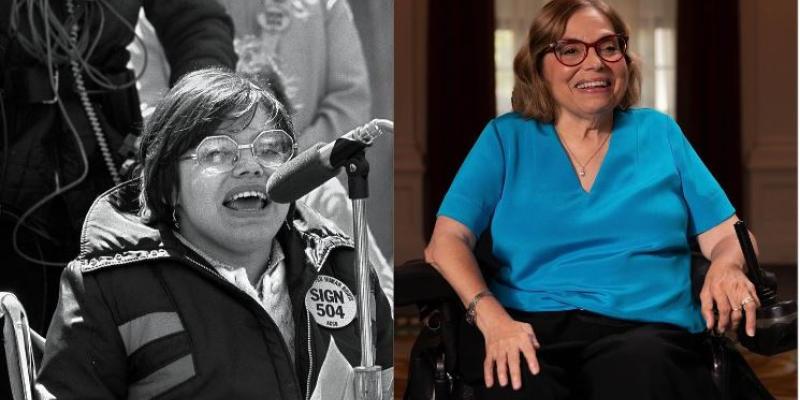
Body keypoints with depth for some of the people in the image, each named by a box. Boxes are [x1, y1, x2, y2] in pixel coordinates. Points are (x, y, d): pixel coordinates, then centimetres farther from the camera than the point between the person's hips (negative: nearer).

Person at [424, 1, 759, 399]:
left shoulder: (658, 133, 18)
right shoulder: (506, 138, 13)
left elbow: (727, 235, 16)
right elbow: (447, 241, 3)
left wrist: (727, 266, -11)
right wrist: (493, 319, -16)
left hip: (644, 327, 1)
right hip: (530, 326, 0)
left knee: (639, 367, -38)